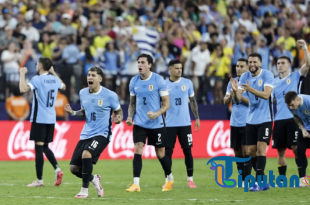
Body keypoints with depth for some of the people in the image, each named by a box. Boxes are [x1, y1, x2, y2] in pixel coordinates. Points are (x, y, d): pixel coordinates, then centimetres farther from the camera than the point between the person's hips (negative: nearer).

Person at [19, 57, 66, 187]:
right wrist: (54, 73, 37)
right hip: (51, 119, 7)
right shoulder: (54, 79, 9)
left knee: (38, 147, -3)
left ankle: (39, 180, -3)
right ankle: (57, 169, -3)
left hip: (39, 119, -7)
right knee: (45, 147, 18)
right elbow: (63, 86, 33)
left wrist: (22, 74, -13)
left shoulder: (37, 79, -11)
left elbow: (23, 89, -28)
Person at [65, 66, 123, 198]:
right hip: (86, 134, 6)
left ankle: (84, 190, -17)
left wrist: (118, 119, -17)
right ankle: (94, 179, 32)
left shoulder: (109, 95, -9)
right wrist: (72, 112, 1)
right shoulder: (83, 93, 6)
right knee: (74, 168, 0)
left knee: (86, 154, -33)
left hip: (102, 134, -6)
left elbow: (118, 110, 5)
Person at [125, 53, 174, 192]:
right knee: (138, 150, -13)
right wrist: (130, 117, -2)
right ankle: (136, 184, -13)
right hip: (139, 123, 3)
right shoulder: (134, 82, 3)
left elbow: (166, 103, -7)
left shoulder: (159, 80, -9)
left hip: (156, 124, -3)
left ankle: (170, 179, 31)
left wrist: (157, 114, -24)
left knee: (160, 154, 7)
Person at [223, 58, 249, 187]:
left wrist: (238, 94, -19)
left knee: (246, 151, -11)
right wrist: (230, 95, -10)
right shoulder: (232, 82, 12)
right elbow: (225, 101, 11)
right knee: (237, 152, 7)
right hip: (234, 122, 6)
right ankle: (242, 180, 15)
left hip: (246, 123, -6)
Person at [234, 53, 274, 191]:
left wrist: (251, 89, -38)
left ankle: (258, 182, -13)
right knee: (250, 151, 5)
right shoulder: (245, 76, 2)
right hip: (251, 119, 5)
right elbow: (238, 99, -5)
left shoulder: (267, 75, -11)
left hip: (265, 118, -5)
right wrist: (235, 91, -27)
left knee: (261, 148, -13)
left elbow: (266, 94, -24)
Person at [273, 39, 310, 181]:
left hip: (293, 118, -4)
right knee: (280, 150, 4)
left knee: (296, 148, -8)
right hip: (279, 119, 4)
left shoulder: (295, 76, 4)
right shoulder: (274, 82, 15)